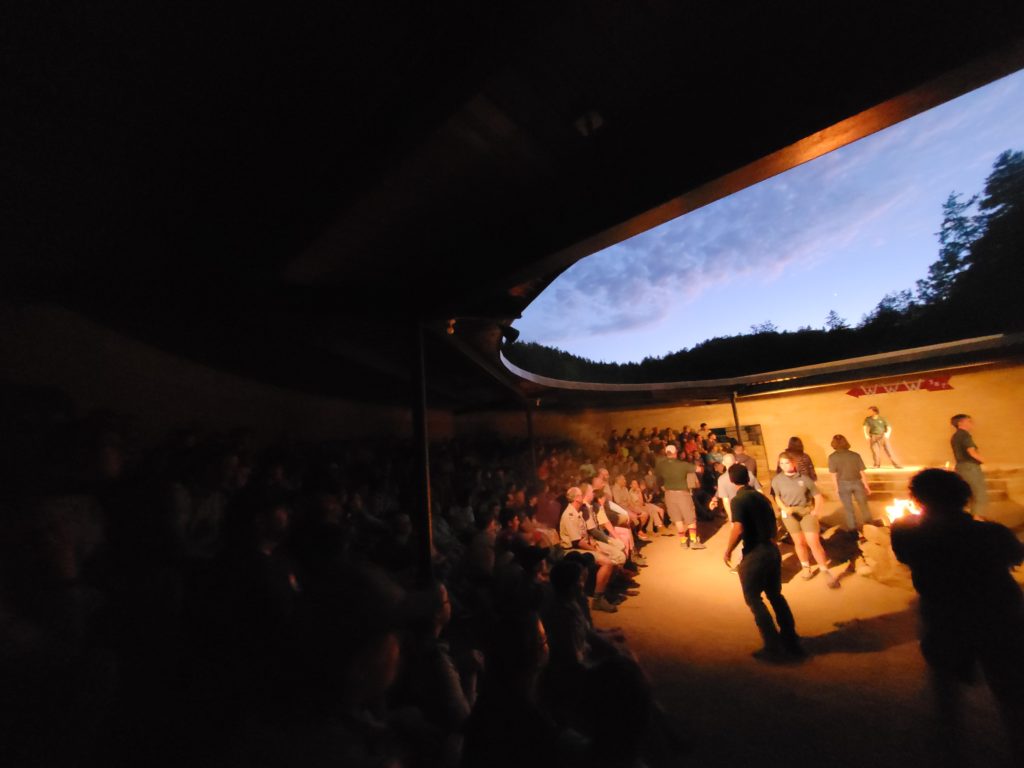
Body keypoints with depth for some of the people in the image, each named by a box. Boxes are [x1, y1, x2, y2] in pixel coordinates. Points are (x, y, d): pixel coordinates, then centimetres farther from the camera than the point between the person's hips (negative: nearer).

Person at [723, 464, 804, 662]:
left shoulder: (738, 500, -15)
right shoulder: (762, 497, 8)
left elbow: (738, 529, -26)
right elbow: (773, 527, 15)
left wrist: (728, 551, -14)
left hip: (754, 554, -7)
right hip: (772, 550, 7)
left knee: (753, 599, 9)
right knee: (775, 595, 23)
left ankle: (774, 647, 12)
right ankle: (791, 641, 32)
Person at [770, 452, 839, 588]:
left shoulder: (804, 478, -8)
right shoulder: (777, 480, -5)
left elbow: (817, 495, 1)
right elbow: (777, 497, 5)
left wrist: (817, 510, -11)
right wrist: (784, 508, -11)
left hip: (807, 511, -1)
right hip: (790, 513, 1)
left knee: (814, 542, -4)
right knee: (799, 542, 12)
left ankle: (826, 573, 13)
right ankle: (806, 568, 32)